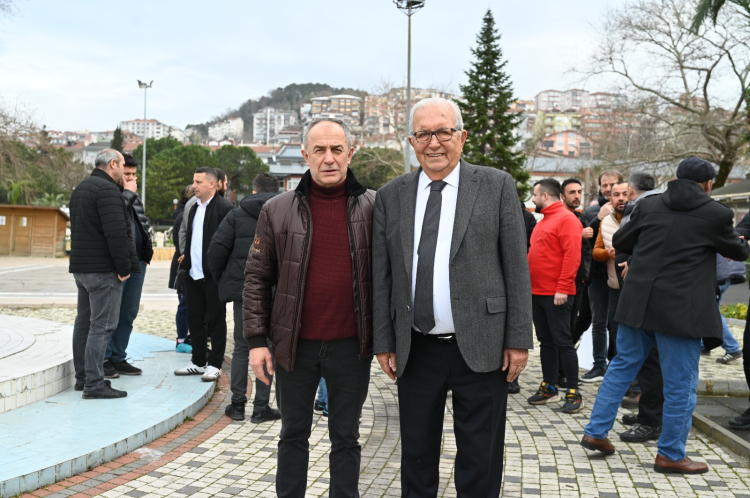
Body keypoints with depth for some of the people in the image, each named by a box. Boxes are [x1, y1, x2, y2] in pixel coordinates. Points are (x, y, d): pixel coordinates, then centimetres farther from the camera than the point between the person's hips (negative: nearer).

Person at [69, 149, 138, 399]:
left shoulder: (81, 188, 18)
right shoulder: (108, 189, -15)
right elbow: (116, 231, -23)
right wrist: (124, 266, -17)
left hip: (81, 266, 10)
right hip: (103, 269, -10)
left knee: (84, 321, 15)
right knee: (102, 325, -8)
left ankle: (82, 377, 23)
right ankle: (94, 384, -8)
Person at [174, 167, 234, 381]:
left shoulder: (224, 208, -10)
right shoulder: (194, 208, 17)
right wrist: (187, 256, 12)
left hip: (213, 275, -8)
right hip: (193, 274, 8)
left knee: (216, 320, 3)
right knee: (194, 319, 13)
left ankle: (214, 364, 11)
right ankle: (198, 362, 24)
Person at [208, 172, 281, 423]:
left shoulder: (237, 215, 5)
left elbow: (216, 250, -2)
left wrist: (223, 280, 10)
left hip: (243, 287, 1)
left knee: (241, 348, 11)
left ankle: (237, 404, 14)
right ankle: (261, 408, 9)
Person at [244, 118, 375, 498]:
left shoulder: (373, 207, -2)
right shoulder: (278, 210, -1)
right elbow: (257, 278, 3)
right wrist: (257, 340, -1)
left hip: (351, 345, 0)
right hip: (295, 345, 1)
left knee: (346, 438, 13)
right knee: (293, 435, 16)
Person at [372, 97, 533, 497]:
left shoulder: (497, 186, -1)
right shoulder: (390, 196, 5)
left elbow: (516, 267, -2)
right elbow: (381, 276, 7)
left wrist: (519, 340, -5)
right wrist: (383, 342, 5)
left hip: (480, 348, -2)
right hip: (415, 350, 2)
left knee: (480, 466, 10)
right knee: (416, 460, 16)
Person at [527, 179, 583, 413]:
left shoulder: (566, 219, -10)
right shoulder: (542, 221, 17)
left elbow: (572, 255, -18)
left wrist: (562, 288, -22)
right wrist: (529, 283, 13)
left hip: (557, 294, -8)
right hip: (537, 292, 8)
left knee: (563, 341, -4)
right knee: (545, 341, 13)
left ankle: (573, 392, 3)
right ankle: (549, 387, 22)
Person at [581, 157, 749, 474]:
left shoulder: (649, 206, 4)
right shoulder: (716, 214, -6)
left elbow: (619, 242, 13)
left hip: (638, 302, 5)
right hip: (681, 310, -4)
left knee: (622, 366, 17)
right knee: (680, 383, 8)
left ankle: (595, 432, 22)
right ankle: (670, 456, 17)